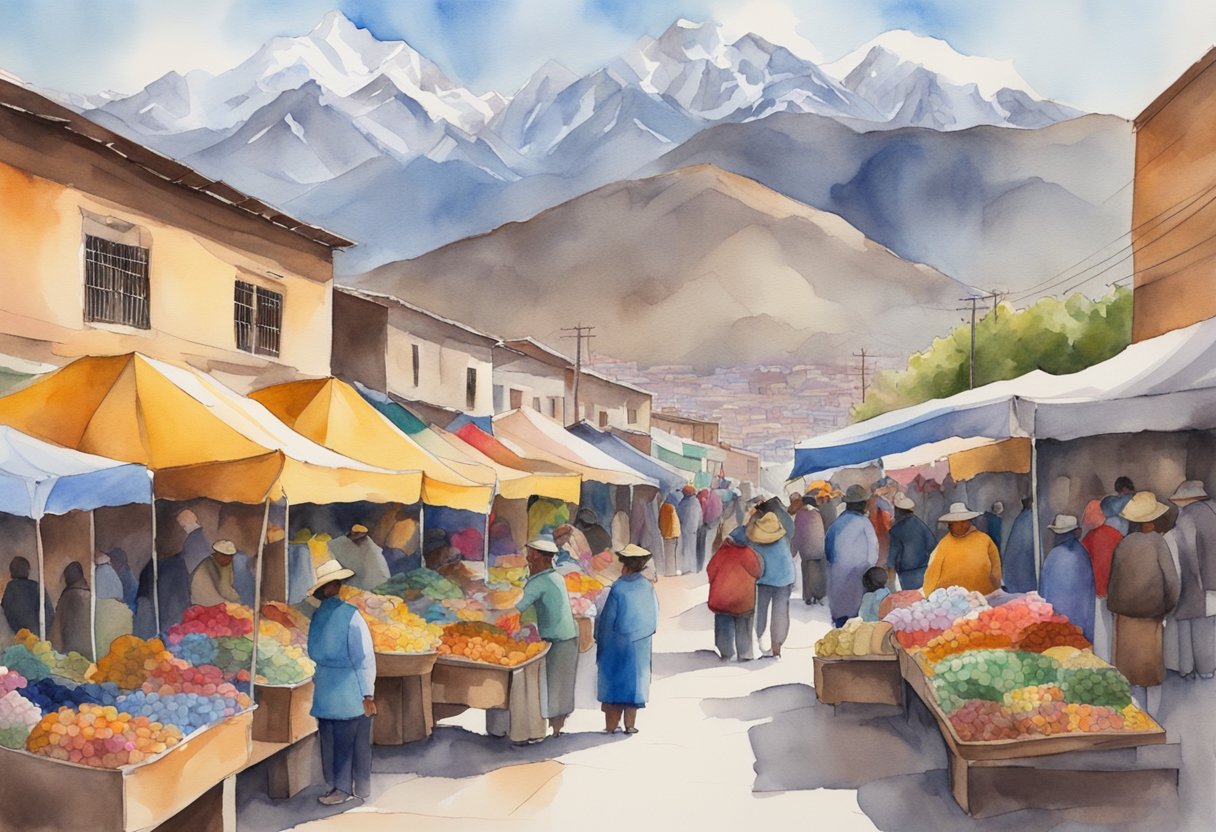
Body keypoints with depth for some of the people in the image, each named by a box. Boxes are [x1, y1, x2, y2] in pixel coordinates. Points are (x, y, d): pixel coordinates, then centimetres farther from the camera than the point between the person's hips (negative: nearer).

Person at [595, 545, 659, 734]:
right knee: (634, 682, 13)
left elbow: (607, 620, -11)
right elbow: (655, 618, 3)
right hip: (640, 646, 4)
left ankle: (611, 726, 6)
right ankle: (630, 724, 14)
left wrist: (600, 642, 2)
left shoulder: (618, 589, -16)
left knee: (613, 683, 5)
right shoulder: (648, 587, -4)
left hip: (617, 644, -4)